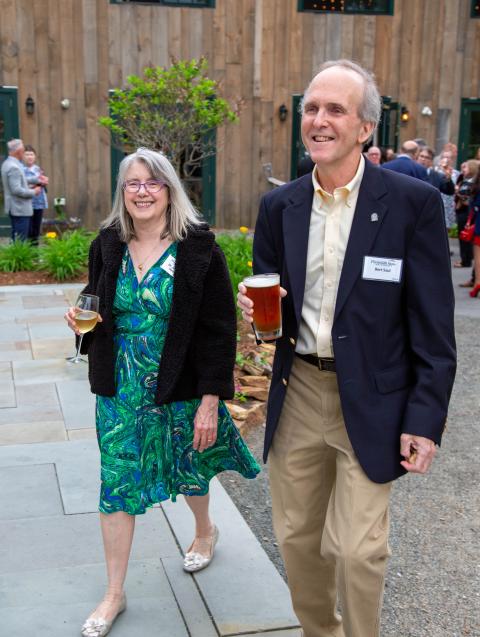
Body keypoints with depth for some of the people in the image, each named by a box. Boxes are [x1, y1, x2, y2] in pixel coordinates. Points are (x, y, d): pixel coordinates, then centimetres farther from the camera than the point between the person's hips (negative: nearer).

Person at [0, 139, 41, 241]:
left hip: (15, 208, 10)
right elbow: (16, 190, -24)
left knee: (16, 239, 16)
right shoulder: (14, 167, -20)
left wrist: (29, 187, 11)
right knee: (21, 240, -6)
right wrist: (33, 192, -12)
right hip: (20, 209, -10)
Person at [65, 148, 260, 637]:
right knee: (116, 486, 5)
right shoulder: (108, 246, -1)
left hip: (181, 391, -3)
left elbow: (219, 331, -13)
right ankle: (114, 594, 21)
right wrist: (82, 318, -9)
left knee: (187, 470, 17)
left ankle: (205, 530, 51)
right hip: (119, 391, 3)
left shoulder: (198, 249, -13)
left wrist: (210, 402, -16)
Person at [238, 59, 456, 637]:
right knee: (297, 539, 15)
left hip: (369, 402, -4)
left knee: (357, 548, -2)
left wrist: (425, 418, -11)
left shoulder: (413, 202, -9)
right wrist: (256, 307, -11)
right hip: (295, 393, 4)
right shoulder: (279, 206, 3)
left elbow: (432, 325, -8)